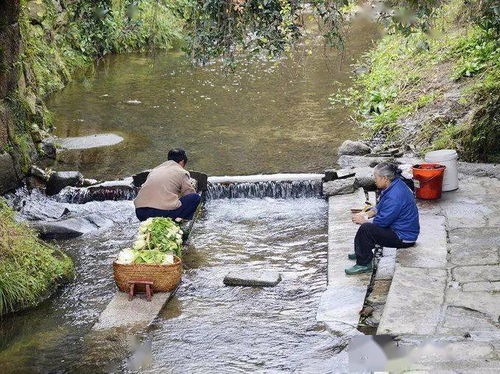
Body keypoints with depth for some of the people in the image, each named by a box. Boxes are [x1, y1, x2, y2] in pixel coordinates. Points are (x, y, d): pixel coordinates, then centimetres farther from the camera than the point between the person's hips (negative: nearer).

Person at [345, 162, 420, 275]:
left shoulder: (394, 196, -29)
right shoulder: (395, 185, 3)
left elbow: (382, 221, -24)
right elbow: (380, 207, 17)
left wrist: (363, 220, -9)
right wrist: (366, 214, 3)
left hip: (404, 238, -11)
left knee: (365, 229, -21)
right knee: (365, 223, 21)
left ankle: (364, 264, -9)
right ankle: (360, 253, 34)